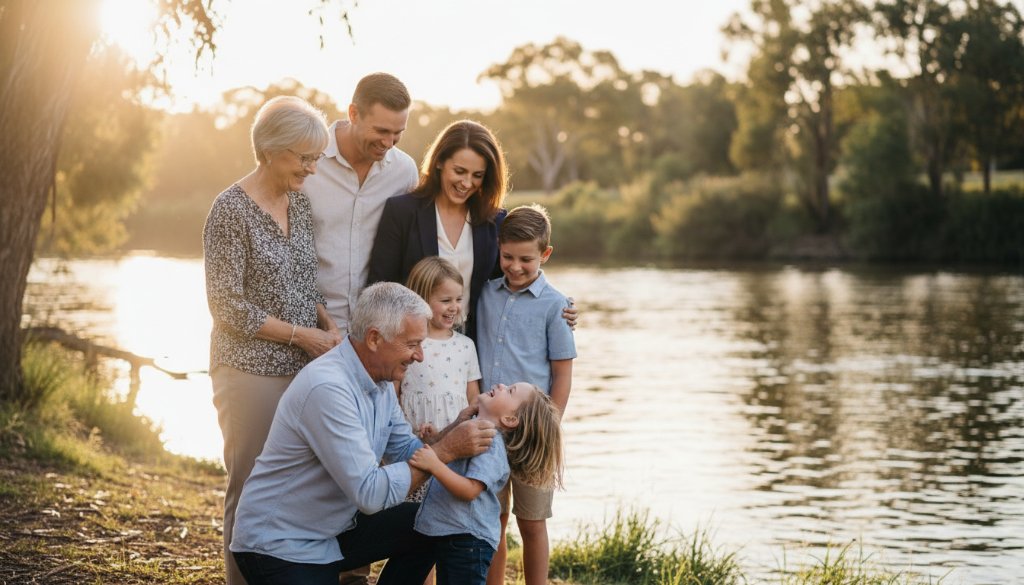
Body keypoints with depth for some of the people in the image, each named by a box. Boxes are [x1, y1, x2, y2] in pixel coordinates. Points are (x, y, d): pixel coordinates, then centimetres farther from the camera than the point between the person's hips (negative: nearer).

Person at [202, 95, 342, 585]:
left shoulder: (299, 202, 8)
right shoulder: (232, 209, -12)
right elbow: (228, 306, -14)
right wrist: (301, 334, -14)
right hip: (252, 370, -6)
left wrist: (328, 326, -2)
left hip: (303, 367, 6)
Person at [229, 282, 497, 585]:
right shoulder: (328, 388, -29)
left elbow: (404, 452, 7)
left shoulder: (379, 380, 2)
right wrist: (447, 450, -26)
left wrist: (455, 429, -11)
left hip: (335, 527, 9)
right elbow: (370, 492, -31)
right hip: (280, 547, -9)